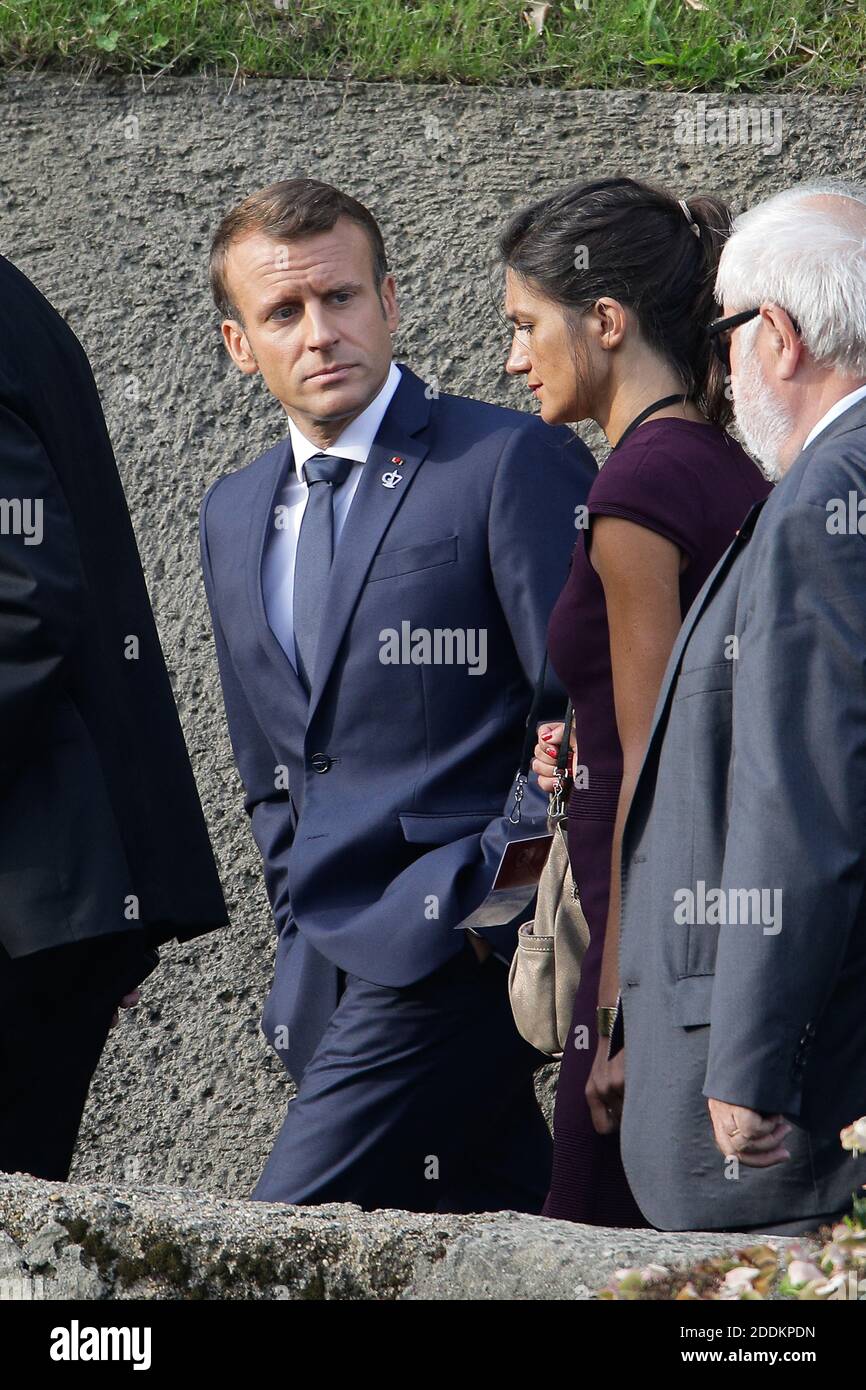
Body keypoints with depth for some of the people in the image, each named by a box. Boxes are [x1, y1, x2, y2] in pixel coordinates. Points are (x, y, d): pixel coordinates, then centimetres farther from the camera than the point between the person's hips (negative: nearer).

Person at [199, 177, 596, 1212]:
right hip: (328, 974, 7)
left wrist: (488, 896, -12)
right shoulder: (234, 514, 17)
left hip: (453, 955, -7)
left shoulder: (514, 464, -6)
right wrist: (303, 944, 18)